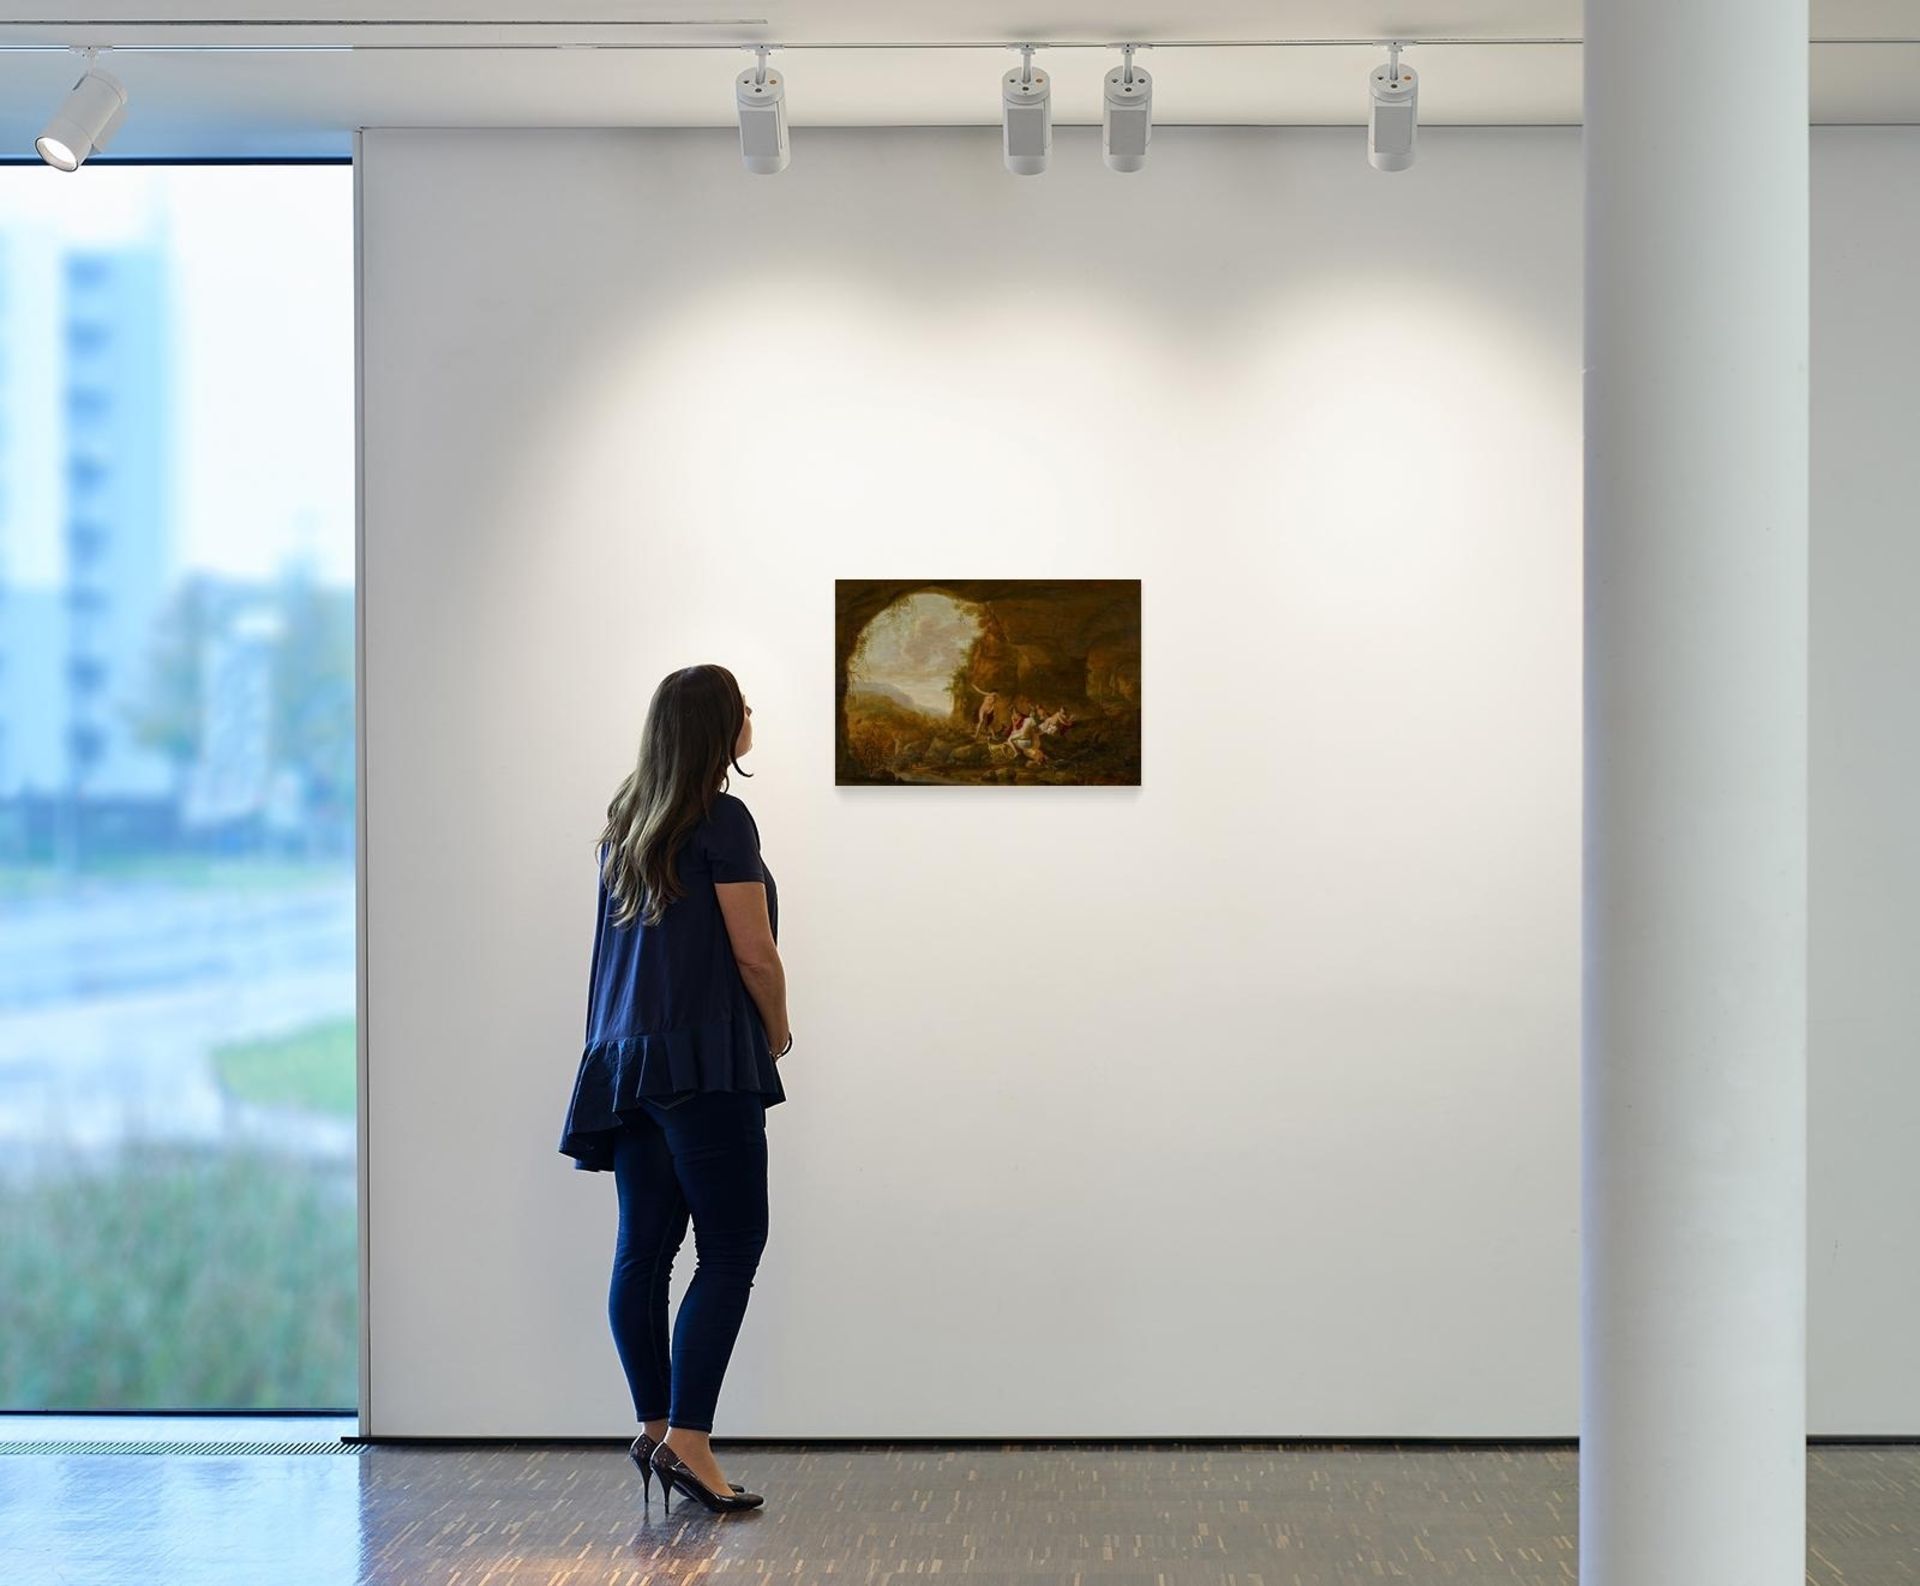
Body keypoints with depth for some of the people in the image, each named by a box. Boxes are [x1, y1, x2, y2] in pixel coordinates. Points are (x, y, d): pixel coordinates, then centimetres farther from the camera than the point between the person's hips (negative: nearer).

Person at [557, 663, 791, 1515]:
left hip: (624, 1057, 8)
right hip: (705, 1059, -8)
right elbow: (754, 952, -11)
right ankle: (688, 1439, -11)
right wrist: (777, 1031, 6)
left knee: (643, 1249, 9)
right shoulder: (721, 820, -11)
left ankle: (655, 1428, 15)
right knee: (731, 1248, -5)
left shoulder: (625, 822, 13)